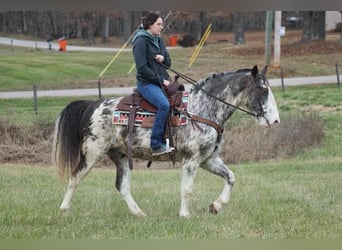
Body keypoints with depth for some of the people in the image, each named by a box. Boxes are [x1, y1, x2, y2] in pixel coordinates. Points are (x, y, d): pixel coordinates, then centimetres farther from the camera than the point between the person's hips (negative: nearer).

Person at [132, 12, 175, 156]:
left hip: (162, 81, 9)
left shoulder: (159, 40, 14)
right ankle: (156, 145, -26)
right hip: (147, 83, -9)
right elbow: (142, 68, -16)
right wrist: (161, 80, -14)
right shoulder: (141, 41, -10)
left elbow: (168, 63, 19)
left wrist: (163, 59, -5)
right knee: (164, 104, -30)